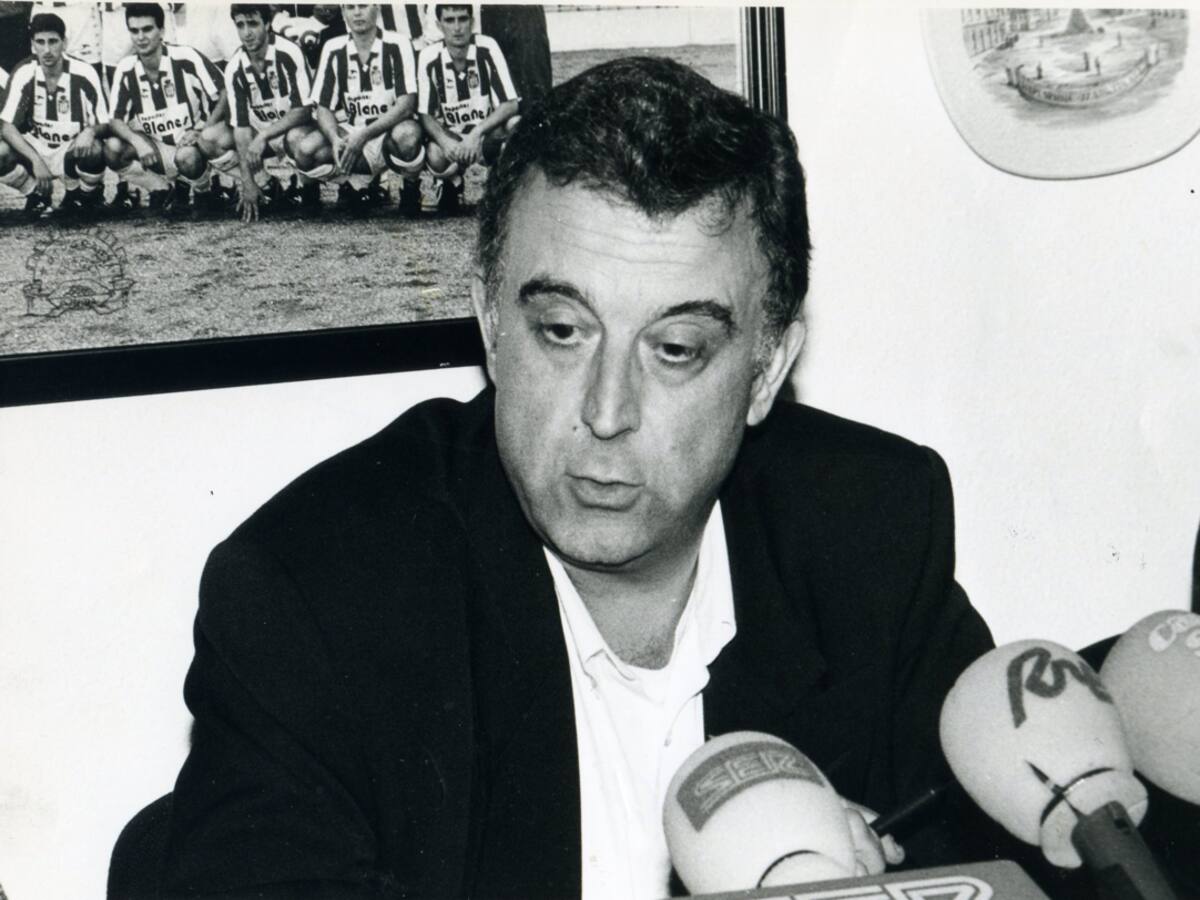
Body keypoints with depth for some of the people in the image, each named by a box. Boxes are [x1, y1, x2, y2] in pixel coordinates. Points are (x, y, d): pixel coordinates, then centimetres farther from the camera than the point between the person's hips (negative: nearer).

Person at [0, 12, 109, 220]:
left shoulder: (83, 74, -15)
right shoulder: (23, 74, -12)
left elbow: (104, 123, -9)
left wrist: (90, 131, -34)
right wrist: (36, 160, -28)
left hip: (73, 150, -2)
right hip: (34, 148, 2)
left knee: (94, 152, -36)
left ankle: (83, 196, 0)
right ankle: (37, 194, 4)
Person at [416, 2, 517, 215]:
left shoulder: (487, 48, -14)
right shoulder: (429, 58, -12)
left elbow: (510, 104, -18)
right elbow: (426, 115, -8)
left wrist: (476, 134, -31)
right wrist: (445, 142, -29)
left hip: (488, 133, 0)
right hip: (450, 137, 0)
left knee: (517, 126, -33)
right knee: (435, 156, -34)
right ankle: (452, 184, 4)